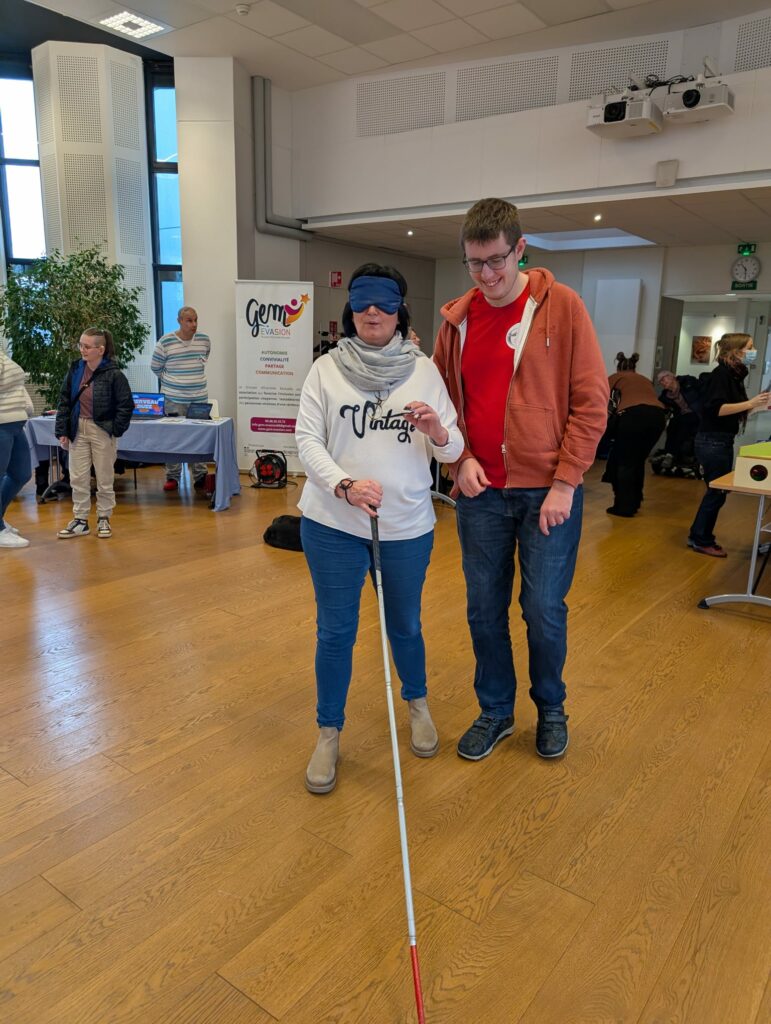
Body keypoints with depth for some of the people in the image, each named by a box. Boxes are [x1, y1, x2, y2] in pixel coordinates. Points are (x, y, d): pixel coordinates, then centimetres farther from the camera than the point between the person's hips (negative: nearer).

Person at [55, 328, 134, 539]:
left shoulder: (113, 374, -13)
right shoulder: (75, 370, 0)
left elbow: (126, 405, -8)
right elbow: (64, 401, 5)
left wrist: (115, 430, -10)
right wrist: (62, 431, 2)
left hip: (102, 431, -4)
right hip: (78, 430, 4)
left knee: (105, 478, 7)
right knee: (78, 478, 8)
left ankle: (103, 519, 22)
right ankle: (80, 520, 19)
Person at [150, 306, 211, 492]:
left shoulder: (204, 340, 2)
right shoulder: (165, 342, -8)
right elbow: (155, 367, 6)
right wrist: (170, 381, 13)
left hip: (199, 399, 3)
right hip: (174, 399, -3)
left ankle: (201, 477, 17)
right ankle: (172, 477, 14)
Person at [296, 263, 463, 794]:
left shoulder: (424, 370, 3)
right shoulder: (327, 369, 1)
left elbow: (453, 449, 2)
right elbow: (308, 439, -6)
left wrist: (437, 429, -21)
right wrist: (344, 485, -23)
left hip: (408, 526, 1)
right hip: (333, 525, -1)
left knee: (405, 625, 17)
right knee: (335, 632, 7)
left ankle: (418, 704, 44)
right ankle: (329, 734, 26)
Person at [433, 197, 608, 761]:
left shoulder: (562, 306, -5)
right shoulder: (457, 318, 5)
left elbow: (591, 401, -6)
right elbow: (444, 399, 13)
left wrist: (565, 483, -11)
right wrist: (461, 457, -4)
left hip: (548, 490, -3)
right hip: (480, 490, 3)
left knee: (544, 609, 4)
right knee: (484, 608, 10)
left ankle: (550, 708, 32)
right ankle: (495, 711, 31)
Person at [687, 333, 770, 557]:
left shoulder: (735, 375, 12)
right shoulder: (721, 374, -14)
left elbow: (734, 411, 15)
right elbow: (717, 409, -25)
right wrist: (750, 403, -25)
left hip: (723, 441, 9)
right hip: (712, 441, -9)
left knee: (717, 491, 15)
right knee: (717, 491, -2)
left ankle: (699, 535, 25)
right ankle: (702, 540, 10)